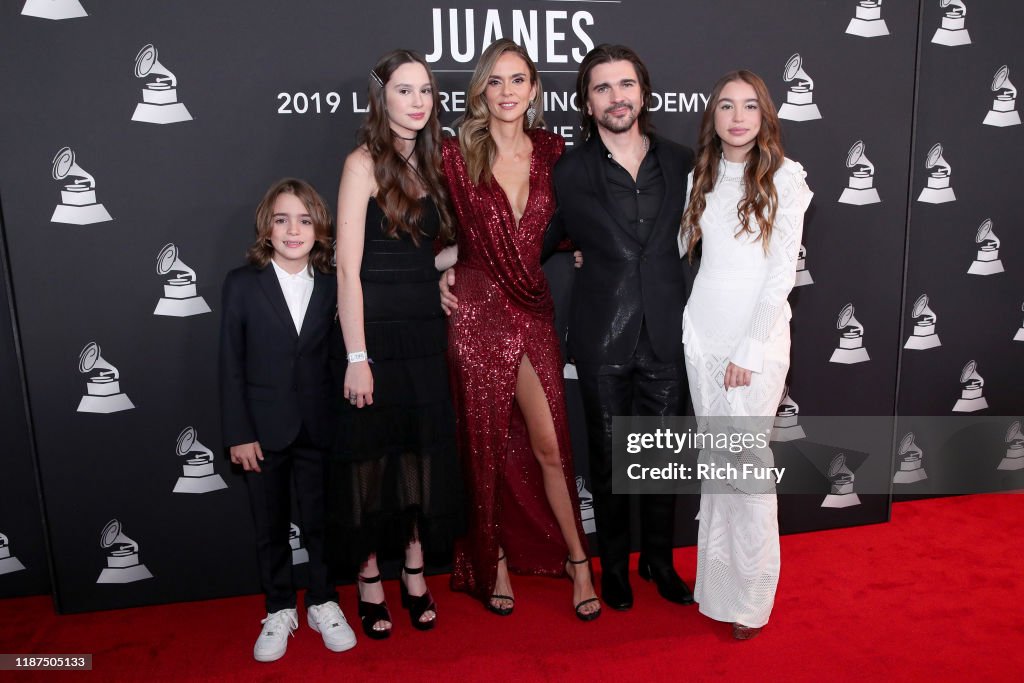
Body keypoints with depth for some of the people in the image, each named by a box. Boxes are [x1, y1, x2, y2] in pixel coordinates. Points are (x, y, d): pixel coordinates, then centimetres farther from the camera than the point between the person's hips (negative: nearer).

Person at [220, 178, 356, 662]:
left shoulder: (331, 286, 0)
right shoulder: (242, 283, -4)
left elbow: (335, 357, 2)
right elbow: (231, 364, -4)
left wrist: (340, 422, -2)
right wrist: (238, 433, -8)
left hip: (317, 426, 1)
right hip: (263, 428, 0)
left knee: (319, 519, 11)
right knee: (270, 526, 13)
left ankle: (323, 603, 31)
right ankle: (279, 611, 30)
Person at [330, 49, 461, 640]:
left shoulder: (430, 162, 11)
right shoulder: (365, 163, -7)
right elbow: (348, 268, -14)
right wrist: (356, 358, -18)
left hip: (426, 328, 6)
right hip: (376, 329, -6)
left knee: (424, 448, 10)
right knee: (371, 450, 5)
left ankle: (415, 573, 26)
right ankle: (370, 580, 21)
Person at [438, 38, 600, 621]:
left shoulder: (552, 151, 4)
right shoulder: (459, 155, -3)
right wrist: (446, 270, -7)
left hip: (534, 308, 2)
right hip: (478, 309, -1)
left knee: (550, 443, 4)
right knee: (485, 443, 9)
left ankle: (576, 560, 23)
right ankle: (492, 561, 28)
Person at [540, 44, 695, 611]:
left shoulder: (681, 162, 4)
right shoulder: (569, 172, -2)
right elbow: (537, 245, 5)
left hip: (666, 336, 2)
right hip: (603, 341, -2)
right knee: (609, 459, 11)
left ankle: (659, 559, 35)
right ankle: (614, 564, 32)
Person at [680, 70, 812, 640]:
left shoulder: (784, 177, -4)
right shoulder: (702, 177, 9)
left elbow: (783, 271, -9)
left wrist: (749, 352, -13)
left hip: (758, 334, -4)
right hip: (703, 330, 4)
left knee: (748, 459, -2)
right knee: (715, 457, 11)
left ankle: (751, 595, 15)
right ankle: (715, 578, 25)